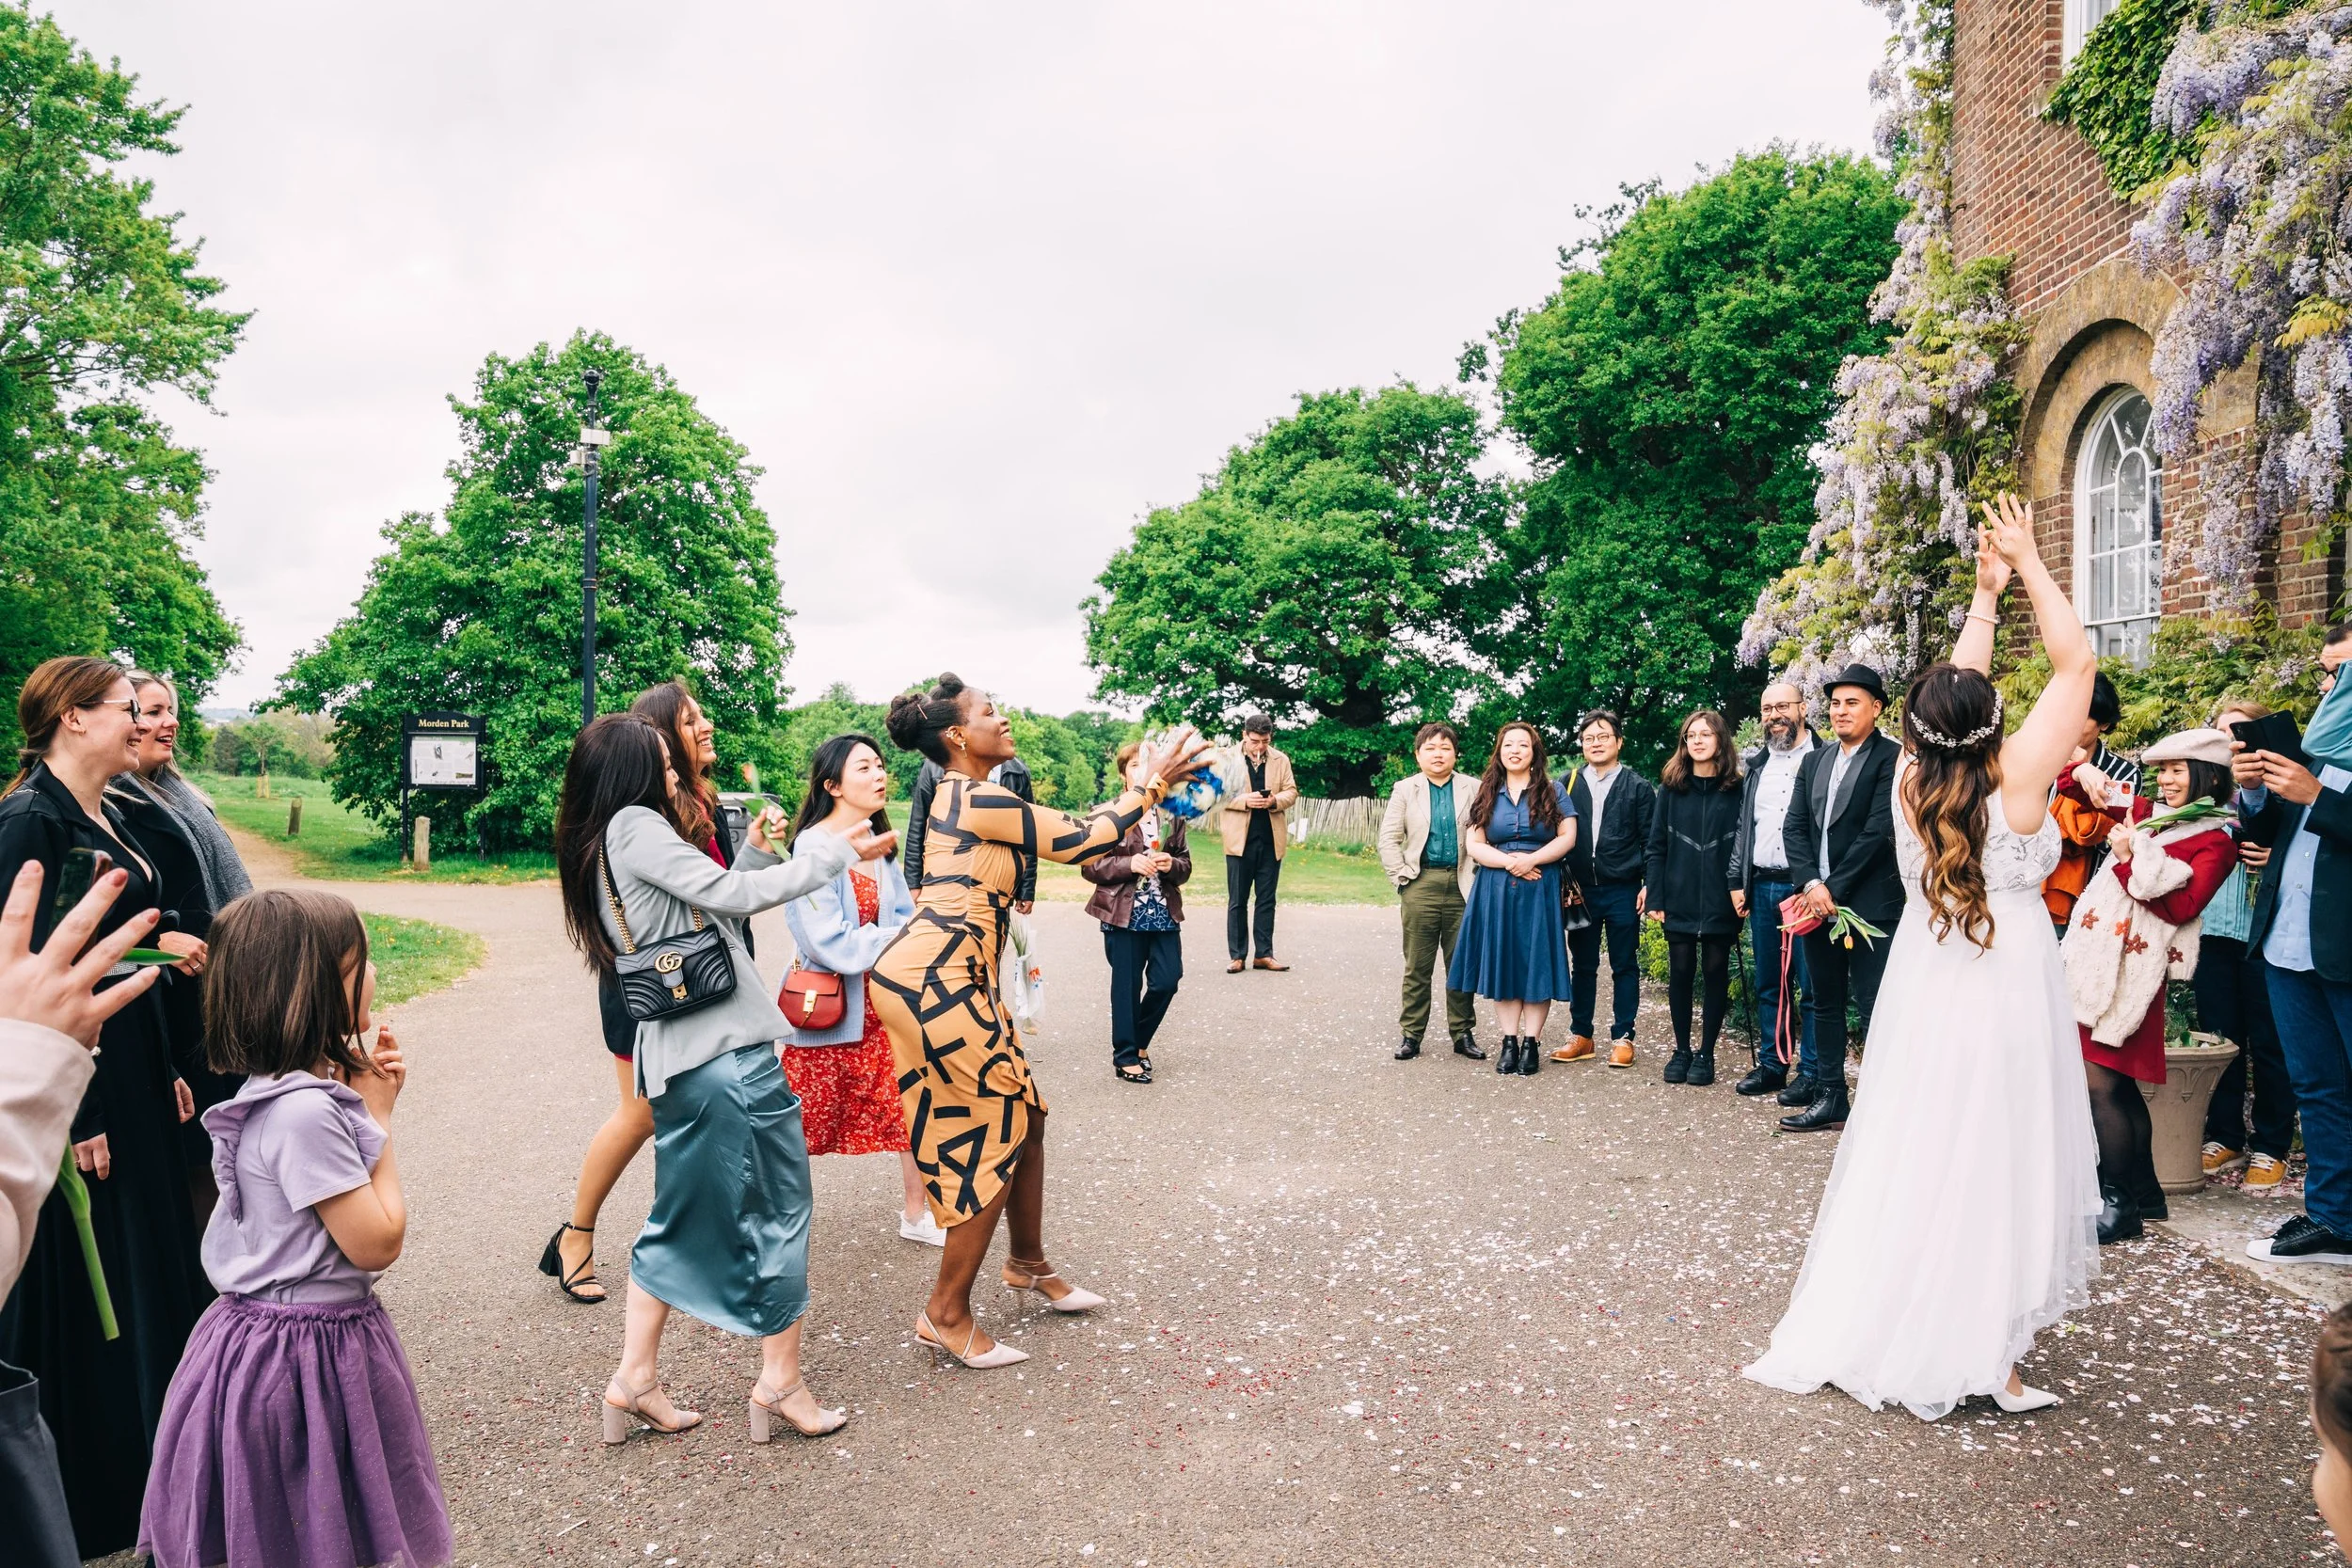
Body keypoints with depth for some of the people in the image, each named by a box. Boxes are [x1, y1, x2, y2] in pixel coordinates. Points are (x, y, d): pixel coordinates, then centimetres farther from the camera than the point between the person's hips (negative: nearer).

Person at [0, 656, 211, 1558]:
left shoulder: (107, 817, 11)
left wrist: (167, 1071, 16)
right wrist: (74, 1118, -20)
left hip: (132, 1071, 9)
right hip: (76, 1086, -9)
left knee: (150, 1271, 18)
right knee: (81, 1288, 4)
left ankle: (143, 1467, 34)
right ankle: (83, 1496, 21)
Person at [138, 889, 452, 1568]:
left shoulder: (314, 1086, 2)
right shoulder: (305, 1112, -28)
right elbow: (378, 1243, -23)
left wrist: (369, 1098, 1)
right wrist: (378, 1119, -15)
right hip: (309, 1355, -9)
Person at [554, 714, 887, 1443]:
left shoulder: (594, 849, 16)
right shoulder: (634, 825, -11)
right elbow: (729, 896, -15)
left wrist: (755, 854, 12)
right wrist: (835, 853, -9)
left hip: (674, 1056, 9)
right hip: (727, 1050, -9)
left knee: (682, 1219, 19)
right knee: (779, 1210, 2)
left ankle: (634, 1380, 22)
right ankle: (780, 1383, 10)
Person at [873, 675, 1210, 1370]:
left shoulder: (966, 798, 17)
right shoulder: (977, 799, -14)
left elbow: (1066, 834, 18)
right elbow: (1078, 842, -12)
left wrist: (1145, 788, 18)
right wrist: (1154, 784, -3)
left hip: (954, 981, 10)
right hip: (933, 981, -10)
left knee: (1024, 1120, 17)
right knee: (998, 1136, -2)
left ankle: (1027, 1262, 36)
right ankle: (947, 1315, 9)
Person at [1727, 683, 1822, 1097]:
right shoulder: (1756, 764, 16)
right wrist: (1737, 881, 11)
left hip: (1805, 887, -6)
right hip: (1761, 888, 6)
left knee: (1811, 986, -2)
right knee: (1768, 984, 12)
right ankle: (1771, 1065, 20)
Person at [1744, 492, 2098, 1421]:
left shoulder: (1912, 781, -1)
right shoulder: (2018, 777, -12)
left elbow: (1954, 690, 15)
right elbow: (2075, 660, -3)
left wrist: (1986, 595, 19)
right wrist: (2028, 565, 5)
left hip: (1924, 986, 5)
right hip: (2007, 987, -4)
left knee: (1911, 1157, 12)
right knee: (1994, 1161, 2)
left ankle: (1872, 1331, 21)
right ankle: (1981, 1355, 8)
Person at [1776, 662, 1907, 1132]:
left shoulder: (1891, 758, -7)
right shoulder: (1815, 761, 13)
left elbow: (1877, 831, -14)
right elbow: (1795, 828, 8)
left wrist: (1835, 888, -12)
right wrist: (1812, 884, -6)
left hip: (1870, 905, -7)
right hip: (1818, 901, 7)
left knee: (1874, 1011, -4)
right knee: (1826, 1004, 14)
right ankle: (1829, 1096, 23)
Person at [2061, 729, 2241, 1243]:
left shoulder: (2215, 841, -2)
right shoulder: (2149, 817, 16)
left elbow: (2180, 907, -14)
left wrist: (2130, 858, -11)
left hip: (2130, 970, -7)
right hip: (2092, 961, 7)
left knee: (2099, 1084, -9)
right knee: (2118, 1084, 12)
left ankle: (2119, 1201, 1)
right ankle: (2144, 1192, 24)